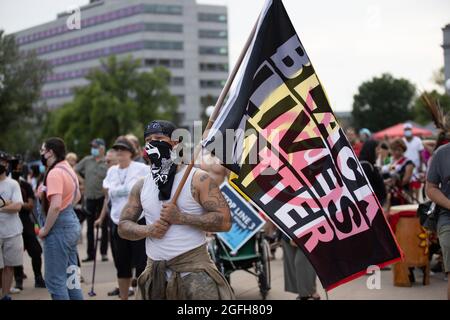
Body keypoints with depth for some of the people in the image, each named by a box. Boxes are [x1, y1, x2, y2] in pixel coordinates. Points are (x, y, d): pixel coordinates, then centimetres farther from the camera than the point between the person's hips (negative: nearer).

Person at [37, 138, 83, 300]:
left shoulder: (55, 173, -18)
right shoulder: (68, 169, 12)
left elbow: (55, 205, -28)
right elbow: (77, 196, 27)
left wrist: (45, 230, -18)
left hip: (59, 226, -10)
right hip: (71, 221, 10)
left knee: (55, 280, -4)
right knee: (70, 276, 16)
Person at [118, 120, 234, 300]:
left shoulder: (198, 179, -5)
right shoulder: (142, 186, 10)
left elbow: (224, 221, -12)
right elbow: (123, 226, 14)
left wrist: (181, 218, -16)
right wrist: (147, 230, -7)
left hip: (194, 271, -4)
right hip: (155, 273, 5)